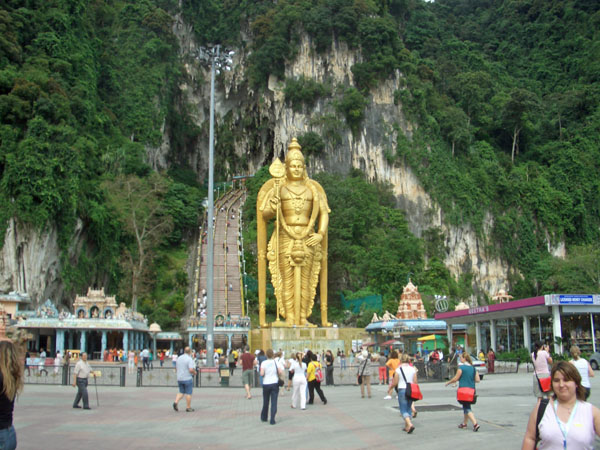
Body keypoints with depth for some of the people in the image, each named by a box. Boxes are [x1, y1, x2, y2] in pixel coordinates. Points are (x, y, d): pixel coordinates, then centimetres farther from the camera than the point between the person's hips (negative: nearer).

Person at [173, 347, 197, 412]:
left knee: (181, 392, 16)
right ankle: (188, 408, 9)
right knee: (188, 393, 4)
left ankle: (176, 402, -6)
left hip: (179, 379, 6)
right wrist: (194, 372, -3)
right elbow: (191, 370, -24)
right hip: (188, 378, -6)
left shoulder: (179, 358, 6)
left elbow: (176, 367, 17)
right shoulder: (189, 359, -15)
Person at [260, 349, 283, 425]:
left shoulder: (264, 363, -6)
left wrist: (262, 374, 8)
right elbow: (281, 372, -10)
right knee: (274, 402, 0)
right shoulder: (276, 362, -2)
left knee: (265, 402, 16)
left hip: (266, 384, 0)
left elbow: (262, 374, -14)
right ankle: (272, 420, -6)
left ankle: (264, 417, 31)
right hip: (275, 383, 0)